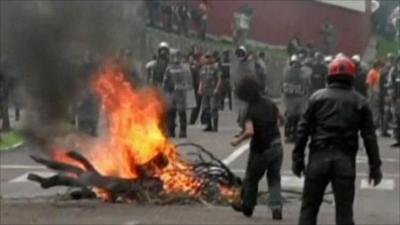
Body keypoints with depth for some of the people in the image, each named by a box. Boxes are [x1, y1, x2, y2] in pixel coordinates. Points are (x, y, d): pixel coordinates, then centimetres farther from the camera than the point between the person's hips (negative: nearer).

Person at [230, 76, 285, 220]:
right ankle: (276, 207, -2)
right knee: (274, 179, 12)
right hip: (276, 147, 5)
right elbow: (281, 120, 14)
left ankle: (247, 206, 29)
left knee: (251, 179, 15)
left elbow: (250, 132, -31)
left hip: (261, 150, -5)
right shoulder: (269, 103, -1)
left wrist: (237, 141, -16)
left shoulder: (249, 110, -18)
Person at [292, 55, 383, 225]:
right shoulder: (360, 102, 4)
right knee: (344, 211, 5)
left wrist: (297, 158, 7)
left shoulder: (317, 97, 4)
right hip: (345, 160, 0)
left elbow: (303, 131, 2)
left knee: (309, 207, 10)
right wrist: (375, 166, 8)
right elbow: (369, 137, 2)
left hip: (319, 157, 0)